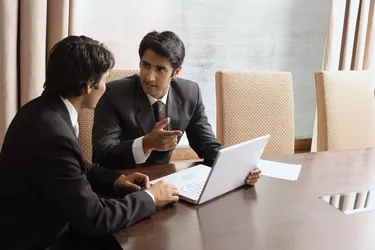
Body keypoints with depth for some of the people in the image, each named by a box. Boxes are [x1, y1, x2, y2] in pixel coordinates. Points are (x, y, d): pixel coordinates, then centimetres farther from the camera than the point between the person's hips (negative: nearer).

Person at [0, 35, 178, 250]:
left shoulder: (45, 109, -1)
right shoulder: (52, 134, -29)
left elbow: (78, 168, 13)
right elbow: (93, 218, -24)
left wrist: (115, 181, -2)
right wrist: (148, 198, -13)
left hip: (44, 225, 8)